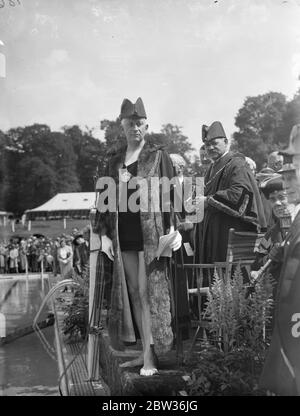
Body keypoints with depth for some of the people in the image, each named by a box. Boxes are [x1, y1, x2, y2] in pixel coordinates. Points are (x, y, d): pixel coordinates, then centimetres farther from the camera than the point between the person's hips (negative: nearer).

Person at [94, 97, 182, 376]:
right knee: (133, 293, 9)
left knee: (147, 292, -4)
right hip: (124, 235, 5)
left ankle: (150, 357, 6)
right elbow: (105, 198, 13)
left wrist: (175, 229, -14)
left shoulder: (158, 156, 0)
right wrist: (104, 233, 5)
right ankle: (145, 352, 21)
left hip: (150, 233, -5)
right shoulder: (114, 161, 13)